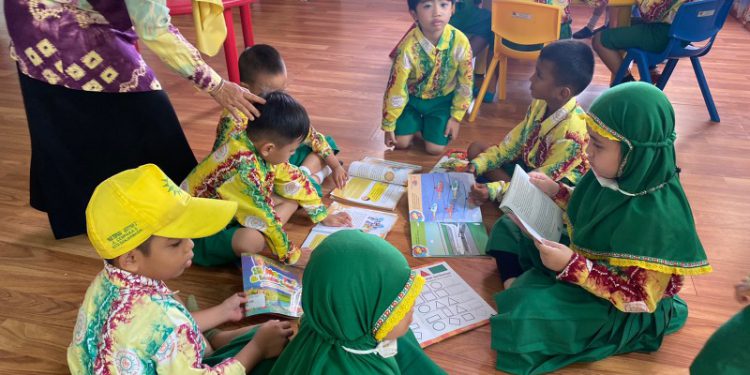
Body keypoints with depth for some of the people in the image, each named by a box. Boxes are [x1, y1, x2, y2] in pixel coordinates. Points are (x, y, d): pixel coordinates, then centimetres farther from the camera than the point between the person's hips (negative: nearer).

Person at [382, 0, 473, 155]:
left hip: (442, 100, 1)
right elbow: (395, 89, -20)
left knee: (435, 149, -6)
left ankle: (428, 122, 25)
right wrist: (389, 125, -11)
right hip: (412, 98, 0)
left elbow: (465, 83, -10)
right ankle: (418, 121, 25)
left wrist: (456, 117, -5)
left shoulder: (460, 42, -26)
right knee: (401, 143, -5)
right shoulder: (408, 48, -31)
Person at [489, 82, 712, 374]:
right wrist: (556, 191, -5)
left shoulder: (656, 218, -36)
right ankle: (517, 284, -2)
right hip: (584, 261, 8)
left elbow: (639, 300, -29)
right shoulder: (617, 176, -12)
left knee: (528, 311, -27)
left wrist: (572, 265, -35)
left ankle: (523, 291, 3)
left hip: (617, 309, -8)